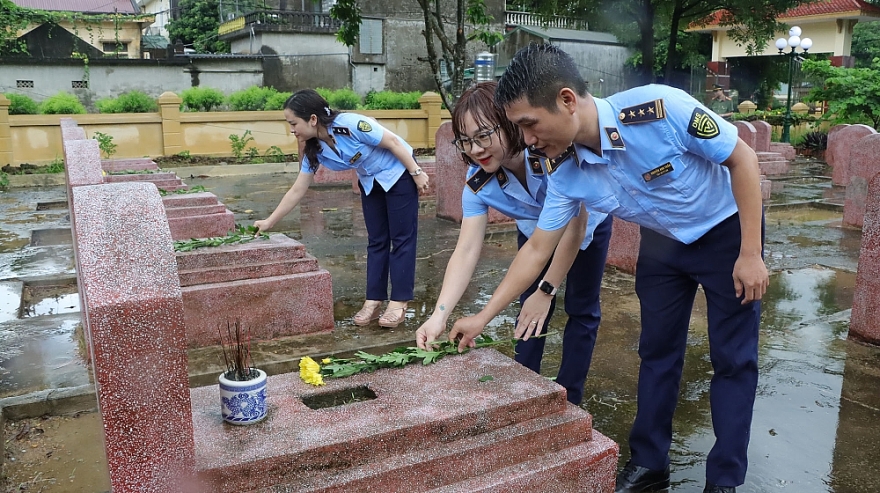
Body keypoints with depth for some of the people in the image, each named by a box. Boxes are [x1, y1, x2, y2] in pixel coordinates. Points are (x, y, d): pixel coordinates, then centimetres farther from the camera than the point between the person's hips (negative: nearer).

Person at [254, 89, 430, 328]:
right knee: (376, 241, 7)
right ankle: (373, 301, 10)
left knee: (401, 238, -2)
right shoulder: (314, 150, -10)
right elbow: (297, 191, -3)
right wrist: (269, 222, 0)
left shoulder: (350, 124, -32)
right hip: (370, 182, 7)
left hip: (398, 173, -6)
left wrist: (416, 173, -18)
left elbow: (393, 142, -23)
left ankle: (399, 303, 1)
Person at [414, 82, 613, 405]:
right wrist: (439, 315, -43)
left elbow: (575, 226, -35)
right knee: (531, 309, 2)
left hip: (587, 228, -3)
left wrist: (546, 291, -32)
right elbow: (466, 251, -31)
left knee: (582, 310, 4)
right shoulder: (479, 181, -27)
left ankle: (569, 399, 18)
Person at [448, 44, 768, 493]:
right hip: (663, 240, 4)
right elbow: (537, 249, -9)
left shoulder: (660, 108, -36)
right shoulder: (565, 172, -19)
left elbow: (743, 158, -22)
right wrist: (483, 317, -8)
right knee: (657, 351, 10)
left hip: (726, 230, -4)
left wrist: (751, 253, -21)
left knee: (733, 358, 2)